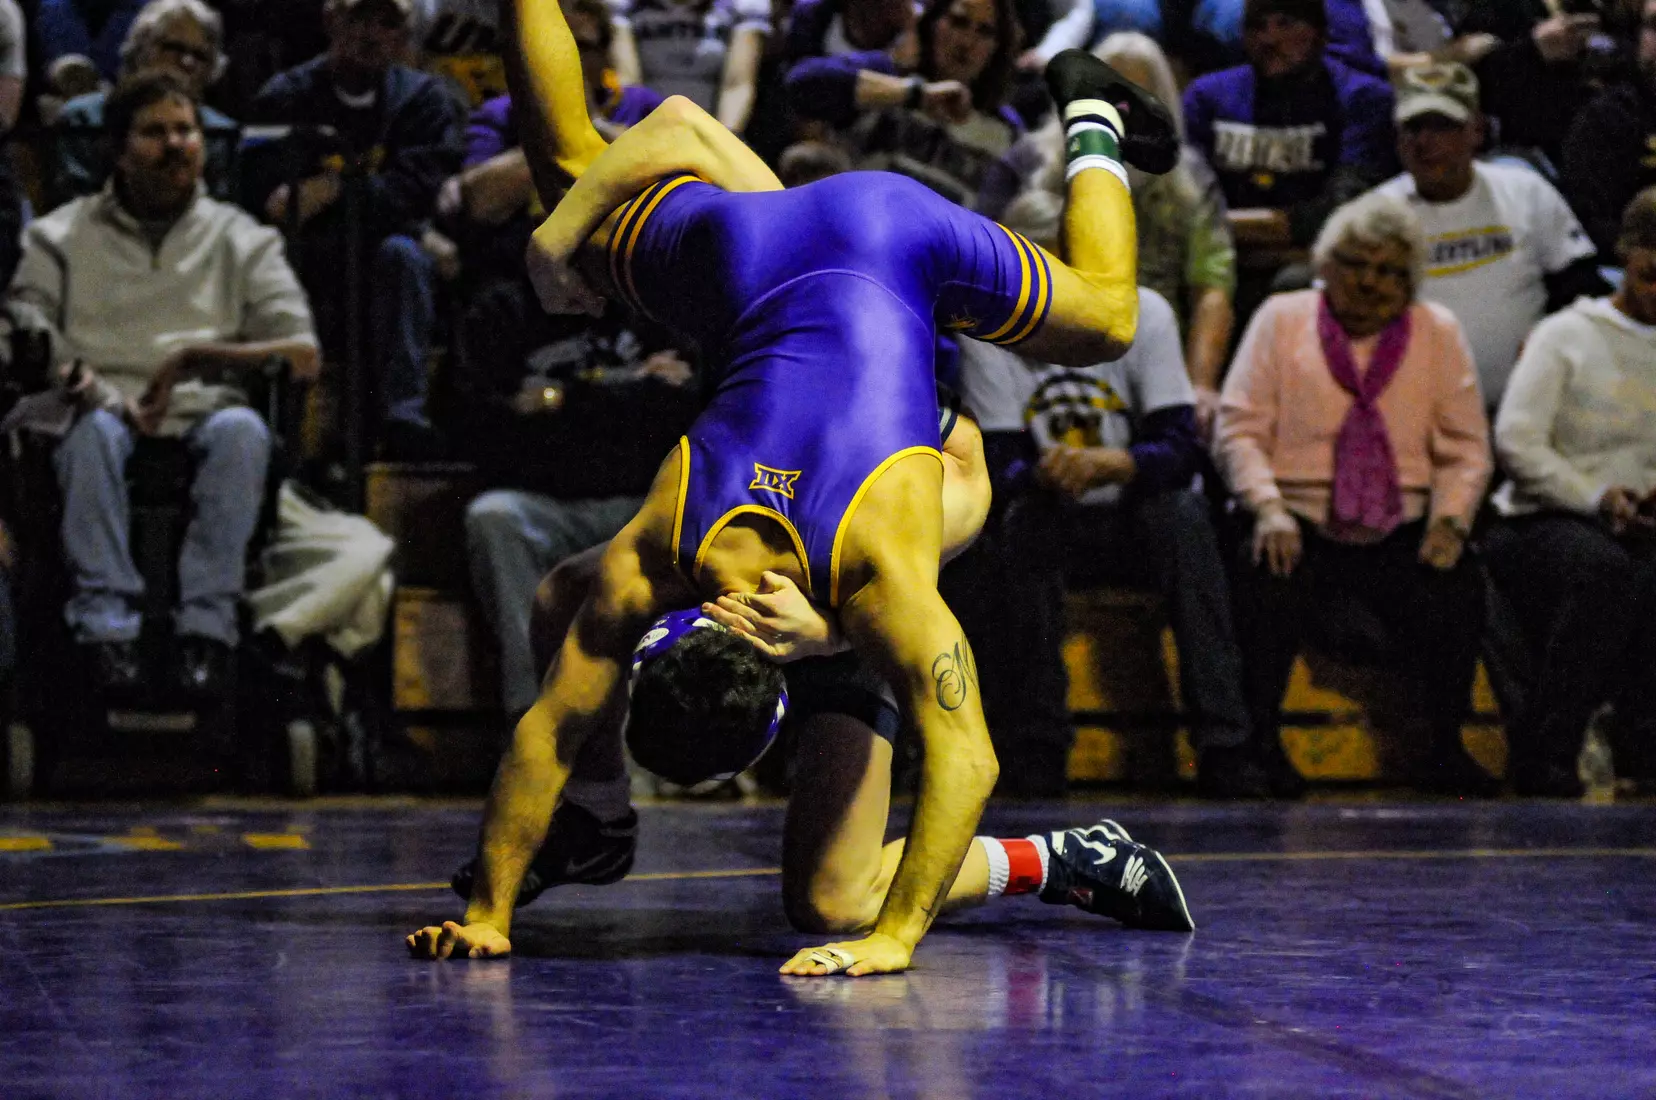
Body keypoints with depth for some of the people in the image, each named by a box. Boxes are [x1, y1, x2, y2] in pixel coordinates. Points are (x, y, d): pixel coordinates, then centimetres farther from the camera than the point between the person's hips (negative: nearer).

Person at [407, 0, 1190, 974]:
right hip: (747, 255, 2)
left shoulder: (881, 574, -38)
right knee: (572, 172, 27)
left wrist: (893, 939, -49)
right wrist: (489, 914, -25)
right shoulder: (642, 567, -29)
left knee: (1106, 321, 22)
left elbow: (965, 756, -43)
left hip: (894, 238, -1)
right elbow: (549, 733, -21)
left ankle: (1090, 116, 39)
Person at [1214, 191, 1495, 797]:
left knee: (1456, 590, -28)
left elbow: (1467, 448, 11)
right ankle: (1261, 744, -16)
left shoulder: (1438, 332, 14)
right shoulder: (1282, 320, 9)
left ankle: (1446, 750, -11)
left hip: (1402, 531, 2)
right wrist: (1268, 509, -16)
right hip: (1300, 524, -1)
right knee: (1269, 587, -34)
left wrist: (1450, 519, -8)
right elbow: (1239, 428, 1)